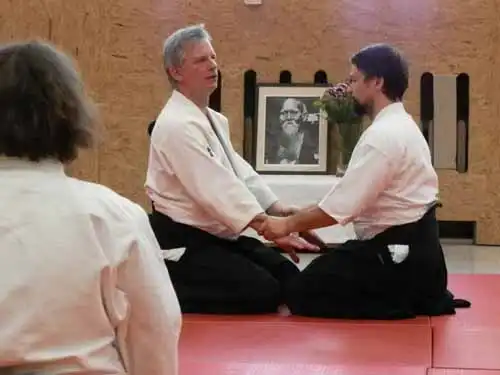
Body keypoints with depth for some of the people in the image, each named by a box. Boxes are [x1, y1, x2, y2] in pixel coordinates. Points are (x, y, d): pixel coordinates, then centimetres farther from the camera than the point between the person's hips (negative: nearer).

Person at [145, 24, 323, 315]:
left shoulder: (213, 119, 12)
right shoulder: (177, 125, -22)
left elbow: (240, 172, 11)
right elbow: (218, 189, -27)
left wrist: (279, 211, -3)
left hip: (219, 233, 10)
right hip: (185, 241, -10)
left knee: (288, 277, 5)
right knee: (262, 292, -19)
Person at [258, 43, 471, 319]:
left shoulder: (384, 134, -20)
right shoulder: (399, 126, 14)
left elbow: (342, 205, -22)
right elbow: (354, 197, 16)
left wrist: (289, 224, -9)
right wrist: (301, 218, 12)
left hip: (401, 253, -10)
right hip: (411, 248, 10)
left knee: (304, 295, -5)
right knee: (322, 275, 22)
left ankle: (406, 305, -6)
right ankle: (417, 297, 11)